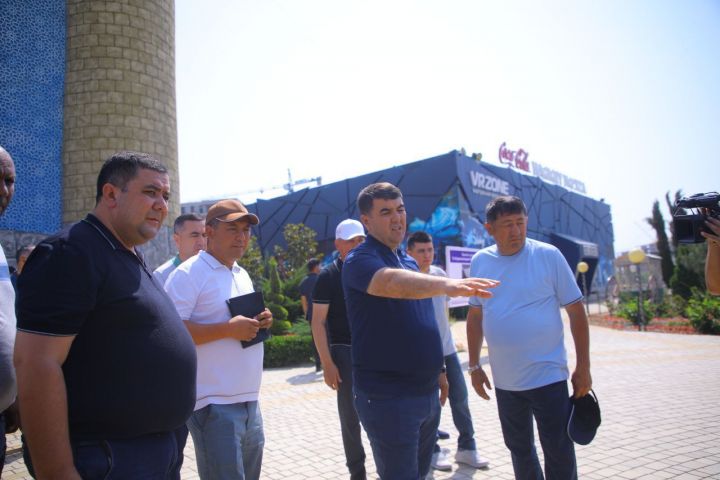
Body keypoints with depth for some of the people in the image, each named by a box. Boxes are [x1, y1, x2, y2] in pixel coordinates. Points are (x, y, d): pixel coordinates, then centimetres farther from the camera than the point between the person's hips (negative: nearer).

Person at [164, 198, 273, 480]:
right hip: (215, 405, -9)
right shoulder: (189, 274, -12)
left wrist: (260, 323, 1)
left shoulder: (242, 275, 15)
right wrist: (228, 329, -25)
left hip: (249, 401, 9)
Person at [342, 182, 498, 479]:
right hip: (386, 396, -8)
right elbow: (393, 282, -39)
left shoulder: (408, 261, 12)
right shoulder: (360, 260, -15)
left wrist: (437, 370, 21)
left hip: (426, 391, 8)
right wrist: (446, 284, -54)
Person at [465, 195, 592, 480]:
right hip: (505, 381, 4)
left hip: (548, 376, -3)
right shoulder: (480, 261, 2)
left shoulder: (548, 256, -8)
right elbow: (475, 316, 10)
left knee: (559, 452, 3)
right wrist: (474, 366, 9)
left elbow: (576, 311, -5)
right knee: (518, 448, 18)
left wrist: (583, 367, -6)